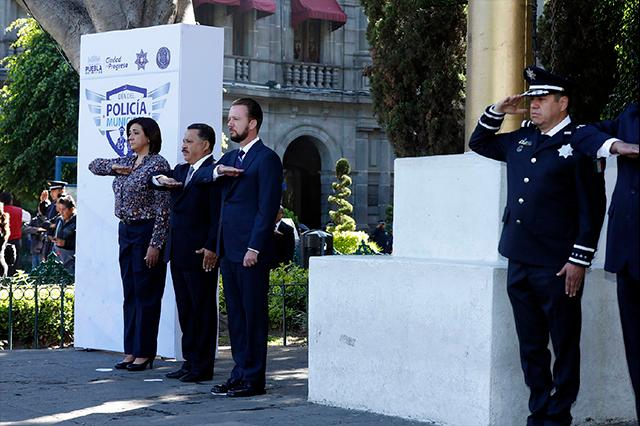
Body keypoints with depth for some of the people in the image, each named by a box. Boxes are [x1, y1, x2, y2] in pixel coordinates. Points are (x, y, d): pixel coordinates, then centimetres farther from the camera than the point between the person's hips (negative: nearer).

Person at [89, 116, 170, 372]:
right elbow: (94, 165, 24)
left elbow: (163, 209, -15)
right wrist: (114, 167, 3)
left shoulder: (158, 164, -12)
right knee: (130, 294, 10)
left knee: (146, 295, -3)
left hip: (147, 232, -8)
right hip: (126, 231, 8)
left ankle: (145, 354, 2)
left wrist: (155, 244, -19)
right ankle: (131, 351, 14)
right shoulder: (127, 162, 12)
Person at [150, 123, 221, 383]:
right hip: (178, 252, 9)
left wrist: (211, 247, -22)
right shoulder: (181, 170, 18)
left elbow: (218, 214, -16)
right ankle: (190, 361, 19)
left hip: (200, 253, -9)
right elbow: (154, 178, 15)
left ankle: (203, 367, 2)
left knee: (203, 309, -2)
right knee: (185, 310, 12)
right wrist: (161, 179, -9)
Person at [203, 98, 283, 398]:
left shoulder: (266, 159, -7)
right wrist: (217, 171, -11)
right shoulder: (230, 157, 20)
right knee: (235, 315, 11)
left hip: (251, 251, -8)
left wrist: (254, 248, -18)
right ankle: (240, 373, 18)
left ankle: (254, 379, 0)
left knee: (253, 315, -3)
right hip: (229, 250, 8)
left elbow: (267, 208, -13)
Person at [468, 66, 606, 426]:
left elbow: (592, 206, -10)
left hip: (558, 268, -7)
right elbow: (479, 143, 30)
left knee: (565, 348, 2)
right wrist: (497, 112, 13)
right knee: (531, 346, 12)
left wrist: (579, 260, -14)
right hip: (520, 262, 7)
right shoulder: (520, 140, 13)